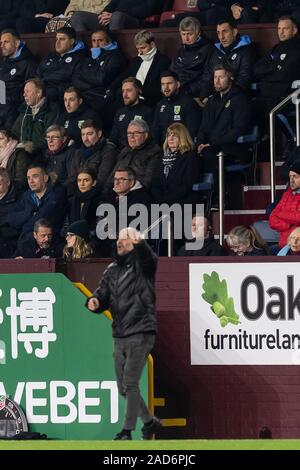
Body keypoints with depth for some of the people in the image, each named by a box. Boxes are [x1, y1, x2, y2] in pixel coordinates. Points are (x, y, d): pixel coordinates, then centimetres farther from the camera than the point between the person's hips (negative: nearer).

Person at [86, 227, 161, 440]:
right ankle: (150, 421, 27)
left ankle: (127, 431, -9)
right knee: (124, 387, 12)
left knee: (130, 383, -12)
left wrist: (139, 243, -50)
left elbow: (147, 256, -27)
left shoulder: (142, 263, -4)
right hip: (120, 335, 7)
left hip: (140, 333, -7)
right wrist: (95, 301, -15)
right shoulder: (112, 270, 16)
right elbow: (103, 293, 10)